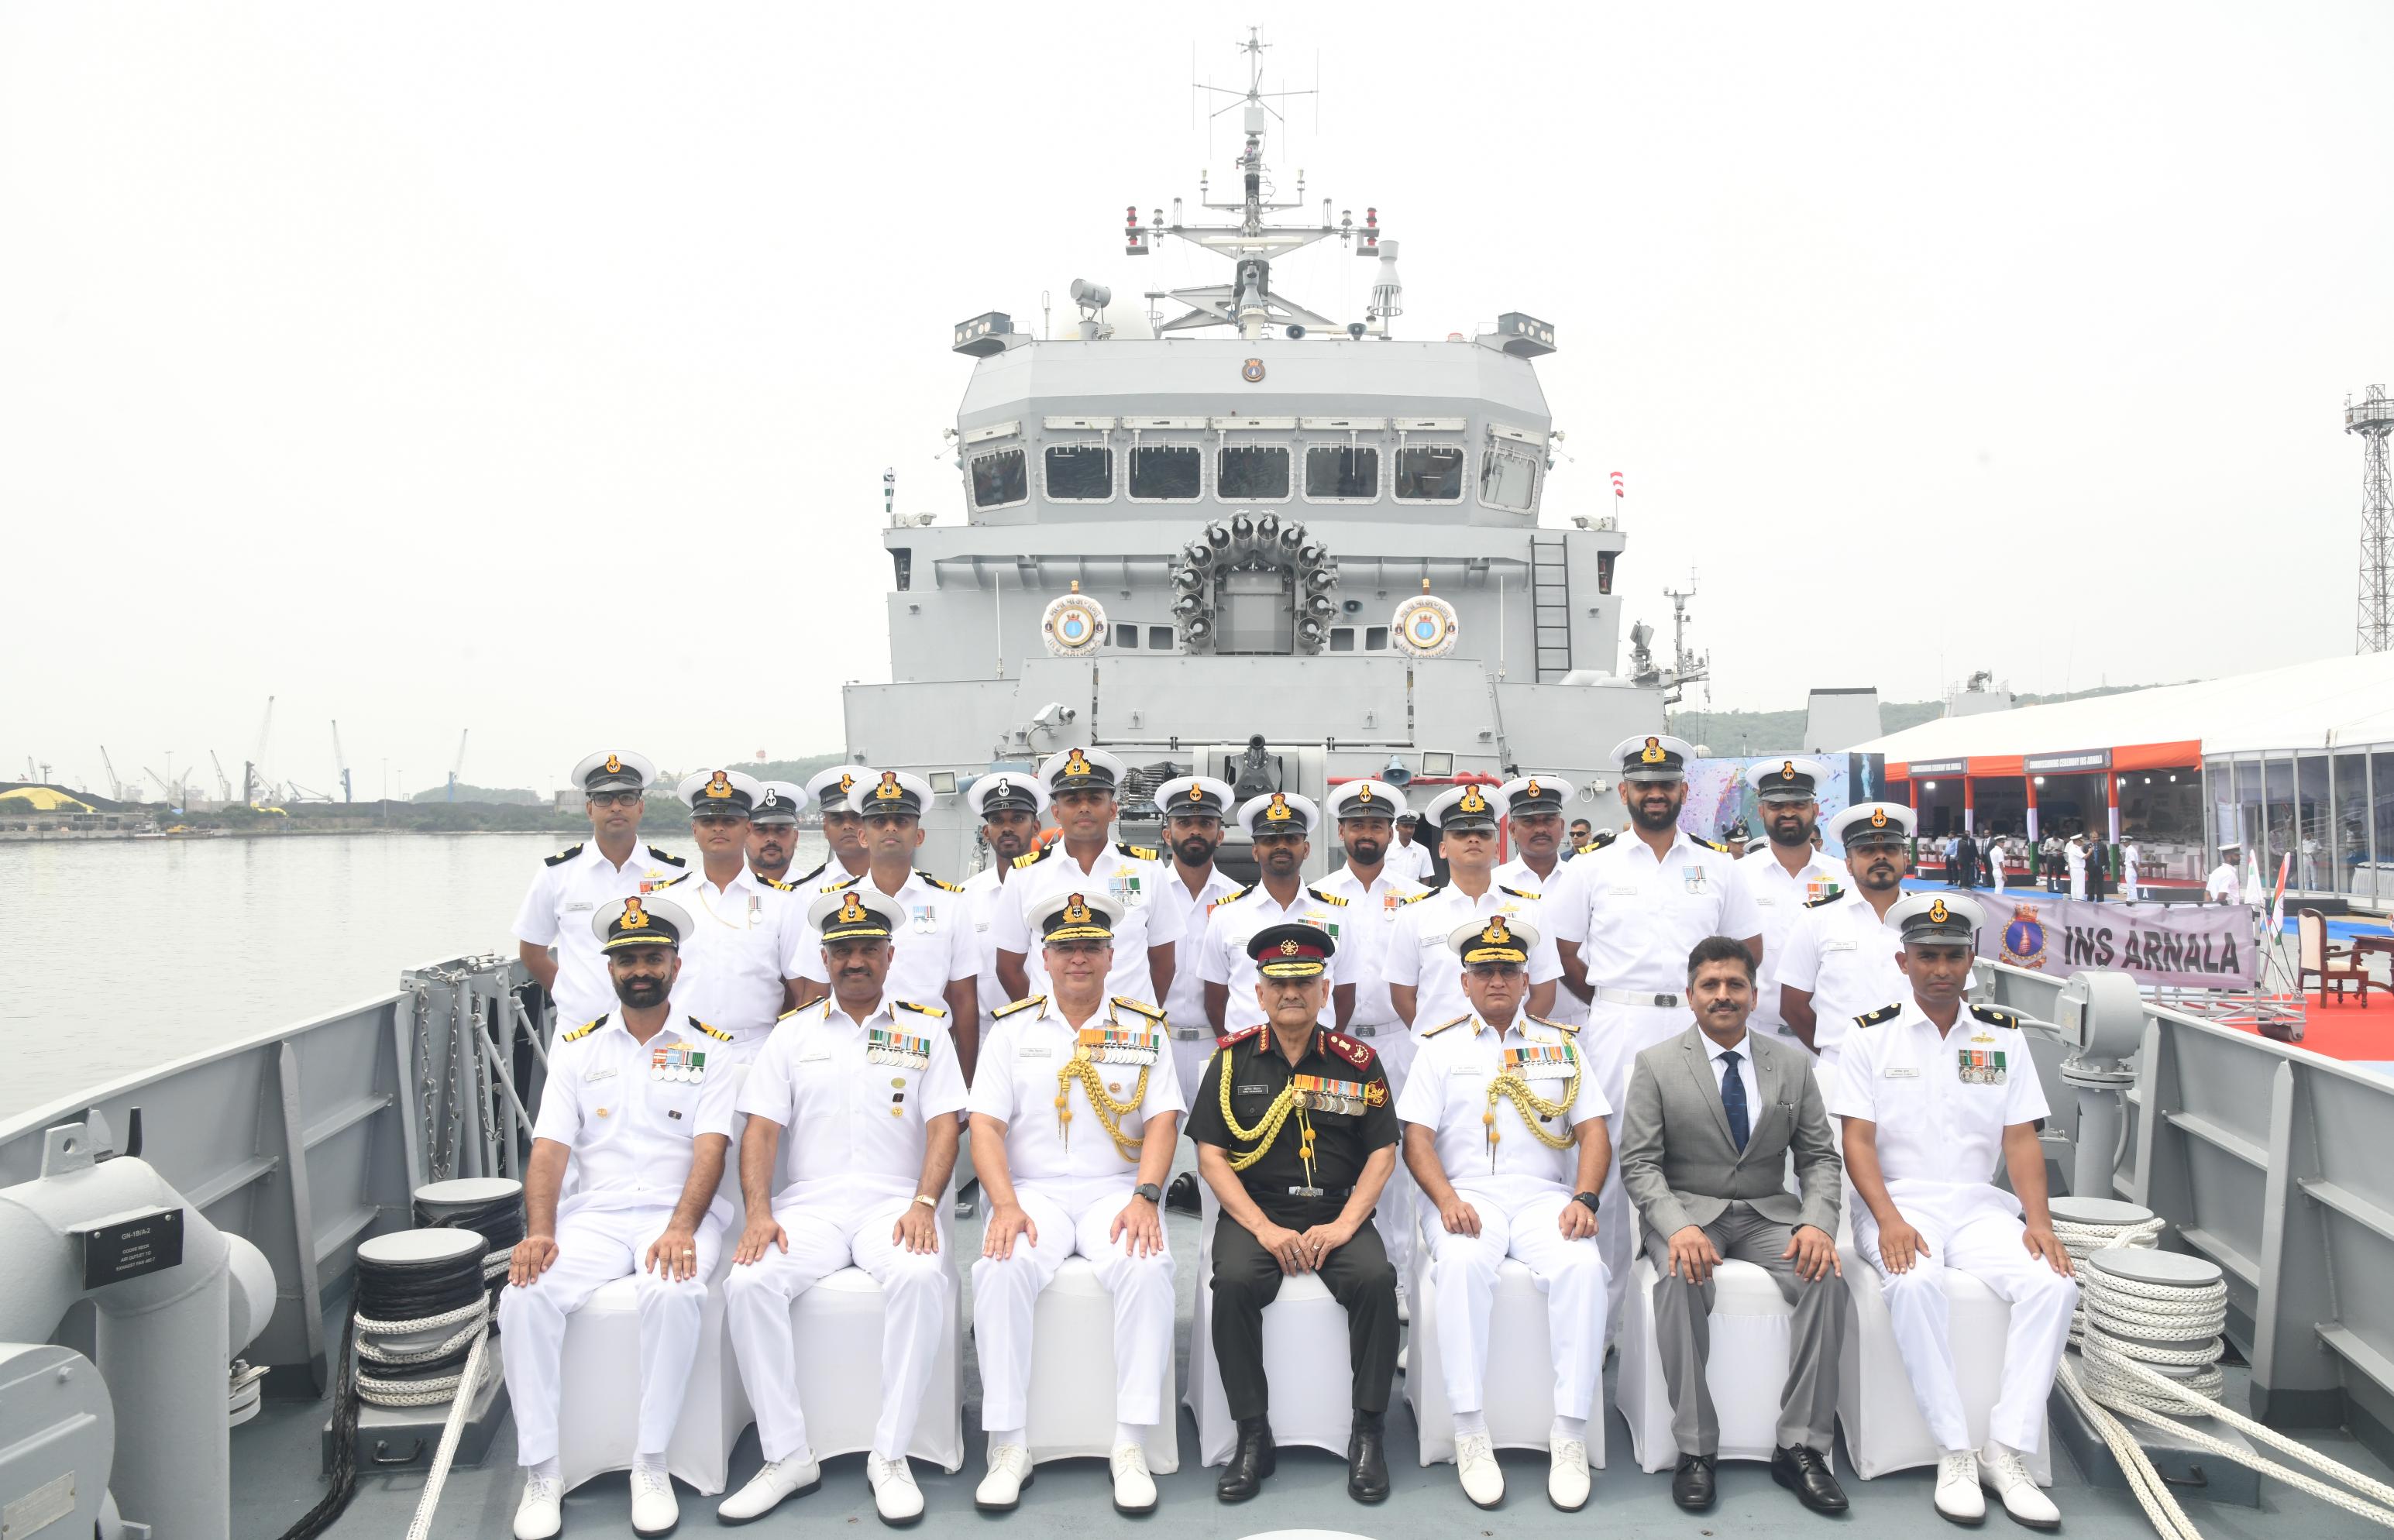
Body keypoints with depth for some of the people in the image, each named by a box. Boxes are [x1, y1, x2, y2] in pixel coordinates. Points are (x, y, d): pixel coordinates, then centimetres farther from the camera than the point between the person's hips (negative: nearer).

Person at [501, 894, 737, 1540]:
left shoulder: (709, 1049, 6)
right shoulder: (578, 1049, 14)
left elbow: (710, 1149, -5)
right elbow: (550, 1148, 4)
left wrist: (682, 1229, -22)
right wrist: (539, 1233, -13)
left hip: (678, 1214, -2)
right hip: (594, 1214, 3)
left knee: (673, 1292, -34)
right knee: (525, 1297, -26)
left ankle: (650, 1464, -17)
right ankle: (541, 1471, -11)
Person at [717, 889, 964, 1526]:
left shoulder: (925, 1029, 12)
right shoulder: (792, 1032, 15)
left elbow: (943, 1126, 3)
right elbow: (761, 1129, 7)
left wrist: (923, 1204, -13)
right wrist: (758, 1211, -9)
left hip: (893, 1201, -1)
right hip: (810, 1202, 2)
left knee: (921, 1276, -33)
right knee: (748, 1282, -27)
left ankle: (890, 1456, -20)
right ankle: (787, 1456, -12)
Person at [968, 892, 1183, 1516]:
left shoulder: (1144, 1028, 8)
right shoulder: (1014, 1027, 8)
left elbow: (1162, 1121, 0)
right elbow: (986, 1124, 0)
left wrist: (1145, 1198, -16)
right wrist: (1006, 1205, -15)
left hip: (1115, 1190, 0)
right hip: (1034, 1190, 0)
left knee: (1147, 1268, -30)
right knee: (1002, 1270, -29)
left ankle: (1131, 1447, -20)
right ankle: (1008, 1447, -17)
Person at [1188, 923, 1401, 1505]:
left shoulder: (1358, 1062, 4)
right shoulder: (1232, 1060, 2)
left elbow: (1382, 1154, 3)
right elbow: (1211, 1157, -1)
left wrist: (1343, 1226, -11)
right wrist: (1265, 1229, -13)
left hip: (1337, 1211, 1)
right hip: (1253, 1210, 0)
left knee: (1376, 1279, -28)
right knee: (1233, 1282, -30)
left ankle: (1368, 1433, -10)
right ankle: (1253, 1436, -13)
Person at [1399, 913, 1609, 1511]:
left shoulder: (1561, 1046, 15)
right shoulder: (1441, 1047, 11)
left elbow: (1594, 1133, 9)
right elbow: (1417, 1138, 2)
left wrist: (1583, 1200, -9)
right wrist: (1447, 1201, -15)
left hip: (1542, 1193, 1)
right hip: (1465, 1194, -1)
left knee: (1582, 1267, -30)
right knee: (1461, 1263, -34)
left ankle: (1570, 1436, -21)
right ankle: (1470, 1433, -25)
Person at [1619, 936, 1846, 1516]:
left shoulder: (1792, 1065, 8)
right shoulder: (1656, 1065, -1)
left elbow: (1819, 1157, 7)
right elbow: (1639, 1163, -6)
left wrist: (1817, 1222, -14)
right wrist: (1678, 1227, -24)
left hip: (1768, 1213, 3)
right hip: (1687, 1210, -2)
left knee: (1826, 1277, -27)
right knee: (1680, 1280, -34)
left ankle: (1801, 1447, -17)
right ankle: (1695, 1450, -22)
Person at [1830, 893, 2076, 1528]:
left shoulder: (2003, 1035, 10)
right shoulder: (1872, 1034, 1)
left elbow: (2021, 1138, 7)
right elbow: (1857, 1140, -5)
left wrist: (2038, 1221, -9)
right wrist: (1889, 1221, -19)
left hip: (1980, 1203, 3)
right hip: (1899, 1200, -3)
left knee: (2053, 1283, -25)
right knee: (1912, 1282, -34)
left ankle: (2005, 1452, -16)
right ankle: (1954, 1453, -20)